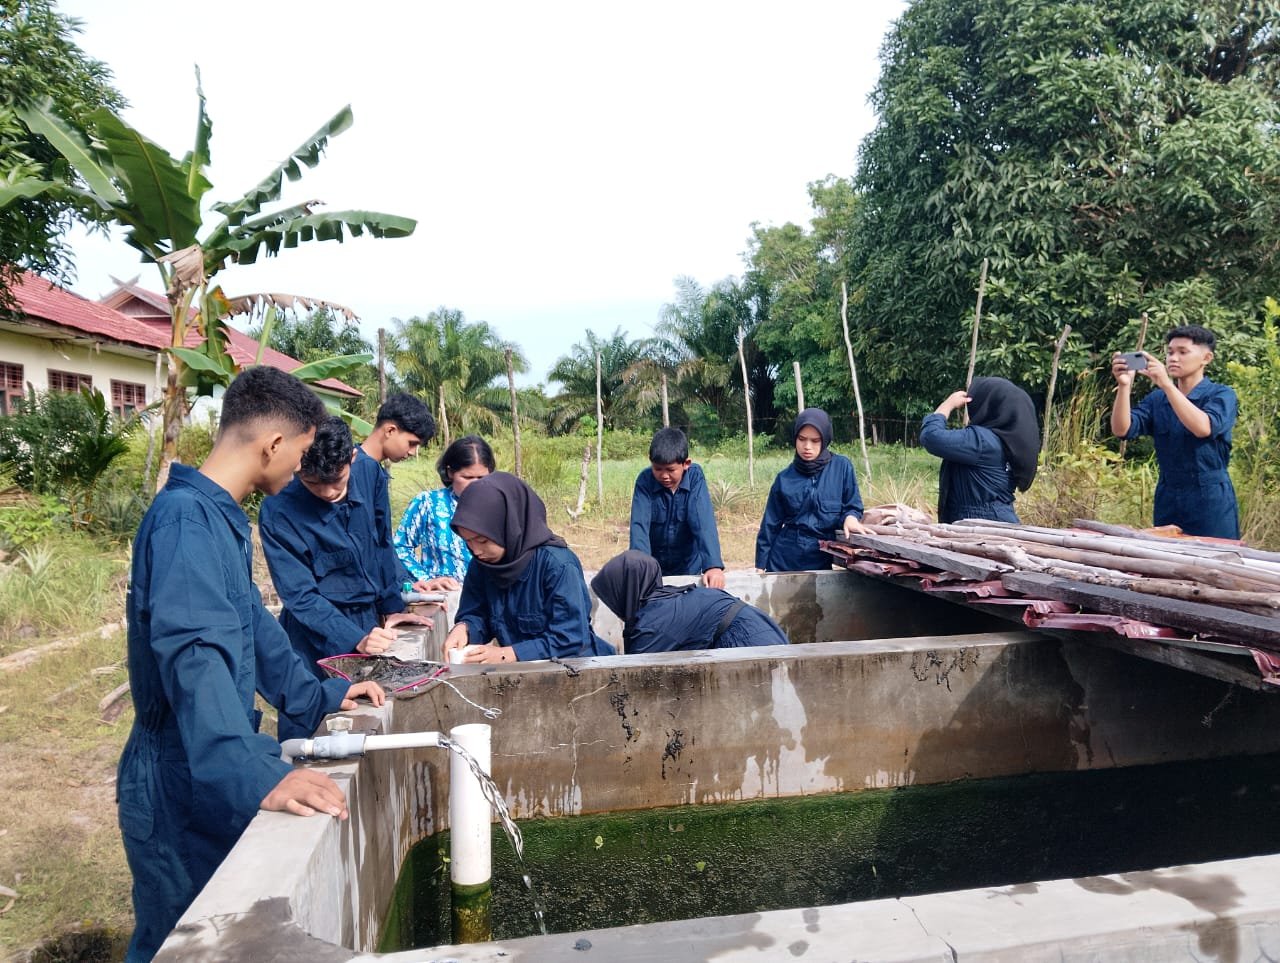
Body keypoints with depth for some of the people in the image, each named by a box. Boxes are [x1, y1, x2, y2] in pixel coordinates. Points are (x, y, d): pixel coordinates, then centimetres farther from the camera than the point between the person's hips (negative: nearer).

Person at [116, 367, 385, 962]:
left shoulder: (223, 517, 8)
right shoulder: (187, 518, -24)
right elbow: (194, 657, -37)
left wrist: (320, 698, 16)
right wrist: (252, 774, -46)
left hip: (214, 780, 9)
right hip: (182, 788, -9)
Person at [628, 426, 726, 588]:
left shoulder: (695, 477, -16)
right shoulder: (645, 480, -17)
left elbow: (704, 522, -25)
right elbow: (639, 525, -25)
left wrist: (713, 565, -37)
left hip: (689, 567, 0)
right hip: (653, 568, 0)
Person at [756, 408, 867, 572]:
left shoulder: (842, 467, -4)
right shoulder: (785, 478, 0)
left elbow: (853, 506, 2)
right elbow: (771, 524, 4)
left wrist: (850, 518, -21)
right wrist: (761, 565, 3)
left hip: (821, 560, -1)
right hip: (784, 560, 1)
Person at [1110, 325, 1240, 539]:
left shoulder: (1221, 395, -3)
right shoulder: (1156, 399, 7)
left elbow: (1204, 428, -24)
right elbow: (1121, 430, -8)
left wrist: (1166, 384, -29)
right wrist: (1124, 385, -20)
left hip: (1210, 500, -4)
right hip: (1167, 500, 4)